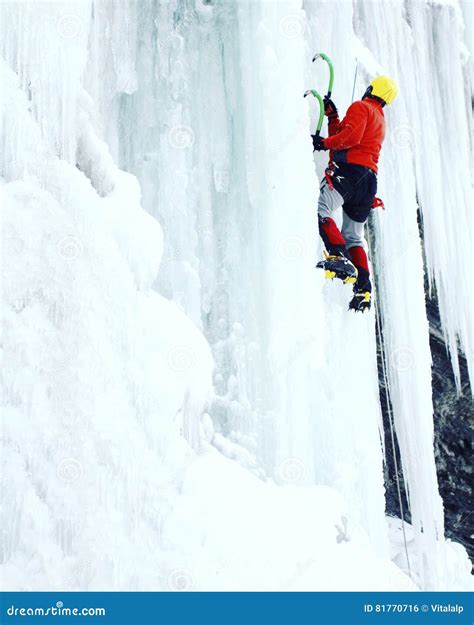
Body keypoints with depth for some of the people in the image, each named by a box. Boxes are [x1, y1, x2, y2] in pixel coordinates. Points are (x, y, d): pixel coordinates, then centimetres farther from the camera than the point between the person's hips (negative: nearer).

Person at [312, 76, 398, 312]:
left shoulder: (360, 107, 4)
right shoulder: (380, 119, 31)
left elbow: (351, 137, -14)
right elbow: (340, 137, 33)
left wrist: (323, 142, -5)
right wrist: (332, 117, 30)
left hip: (350, 170, -9)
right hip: (368, 179, 9)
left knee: (319, 209, -22)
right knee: (354, 237, 12)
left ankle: (339, 257, -39)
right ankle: (363, 290, 5)